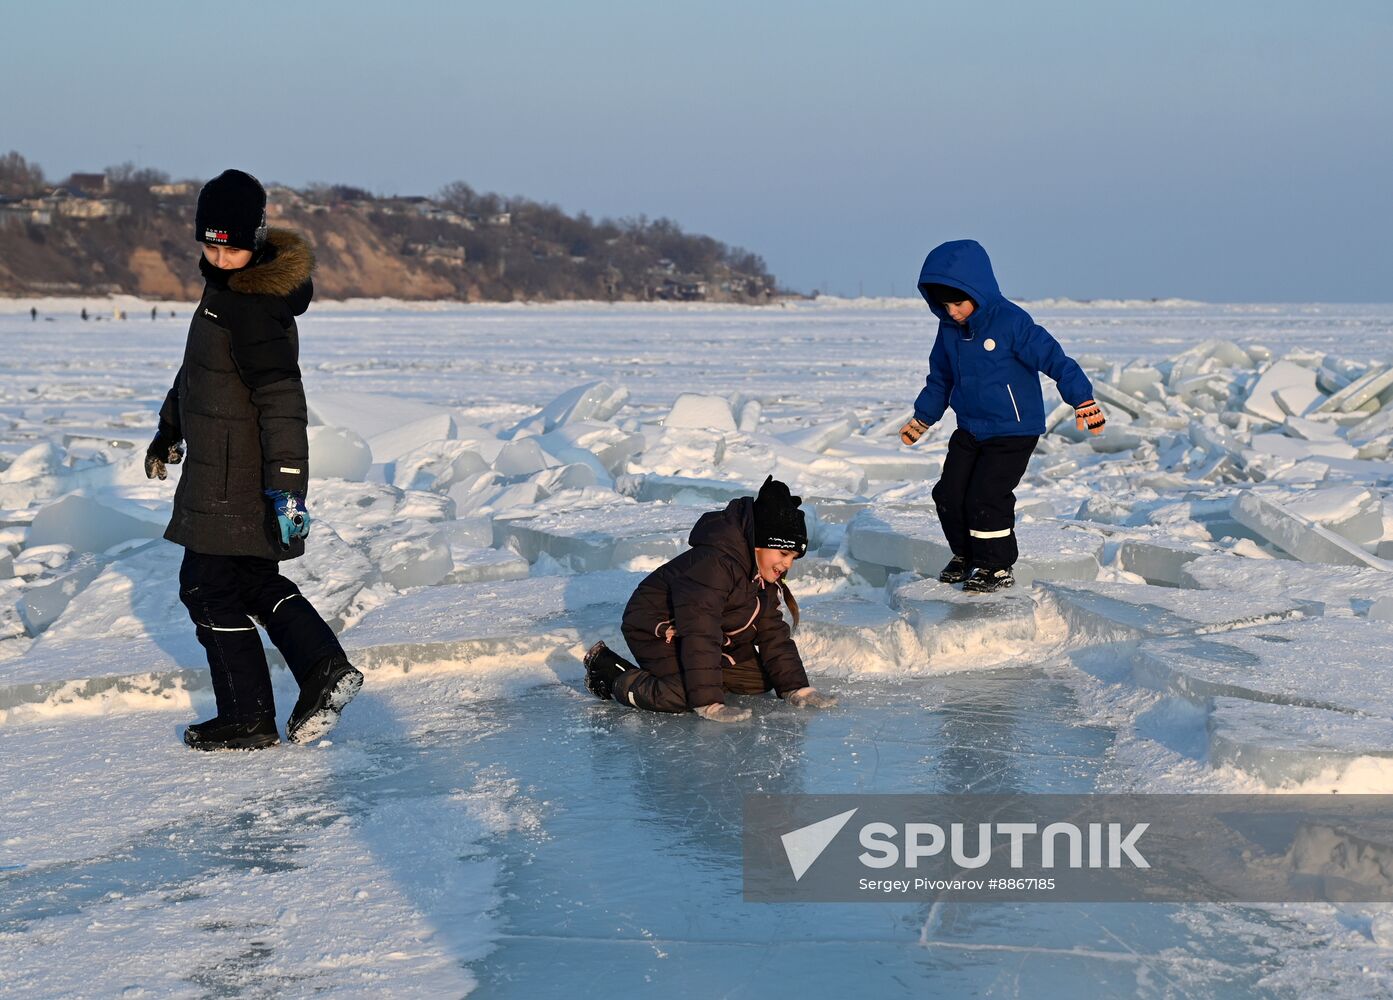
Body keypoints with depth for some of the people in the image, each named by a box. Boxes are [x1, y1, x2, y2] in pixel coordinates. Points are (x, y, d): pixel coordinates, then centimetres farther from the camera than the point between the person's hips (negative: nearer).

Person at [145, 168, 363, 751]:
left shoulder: (255, 307, -21)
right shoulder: (227, 289, 11)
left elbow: (280, 396, -27)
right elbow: (197, 371, 25)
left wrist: (285, 482, -30)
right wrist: (169, 432, 35)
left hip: (239, 479, -10)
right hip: (224, 470, 10)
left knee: (209, 586, 0)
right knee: (251, 579, 18)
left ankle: (247, 720, 8)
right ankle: (324, 668, 12)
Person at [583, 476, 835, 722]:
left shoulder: (765, 577, -1)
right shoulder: (714, 565, -33)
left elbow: (774, 633, 5)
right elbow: (700, 635, -36)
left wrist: (796, 688, -4)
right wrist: (709, 704, -39)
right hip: (656, 629, -9)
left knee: (759, 679, -1)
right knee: (683, 697, -32)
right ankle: (607, 671, -10)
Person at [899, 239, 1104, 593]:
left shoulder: (1011, 322, -20)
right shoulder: (949, 329, 2)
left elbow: (1053, 358, -21)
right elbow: (940, 379, 17)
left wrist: (1082, 400, -28)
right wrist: (922, 418, 24)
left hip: (1013, 432, -7)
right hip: (969, 431, 7)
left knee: (986, 497, -12)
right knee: (949, 494, 6)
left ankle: (997, 566, 7)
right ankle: (966, 555, 28)